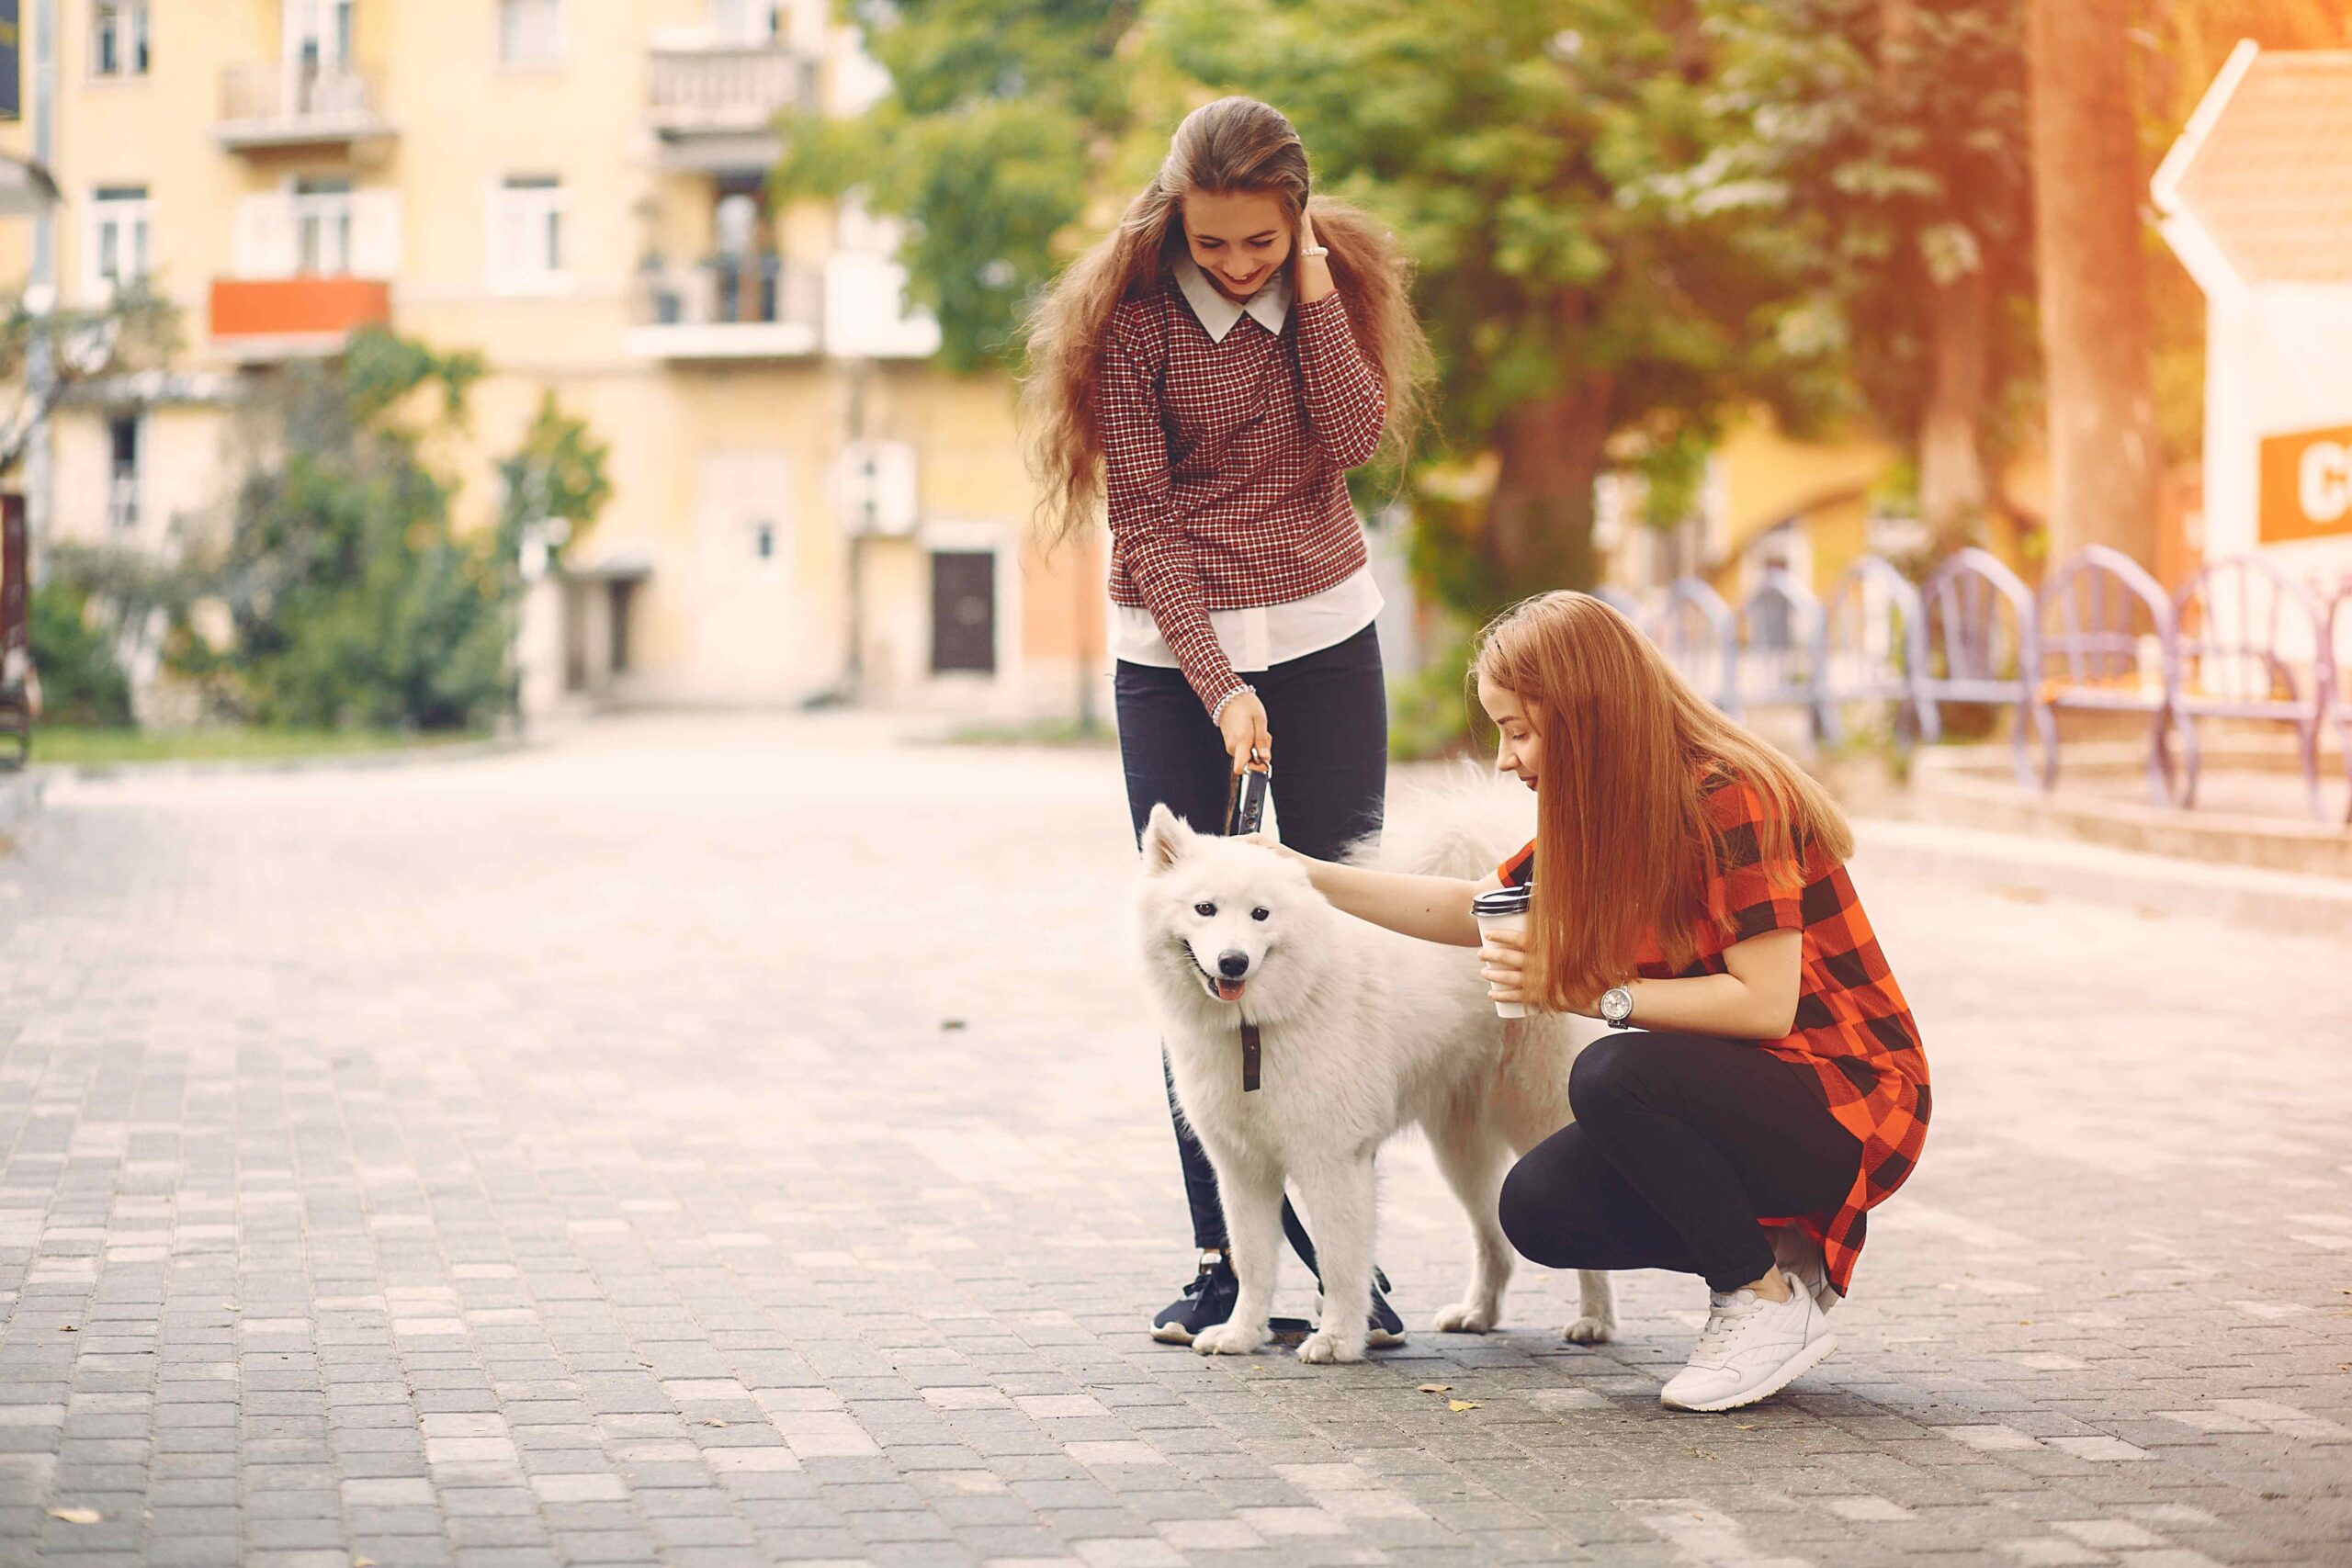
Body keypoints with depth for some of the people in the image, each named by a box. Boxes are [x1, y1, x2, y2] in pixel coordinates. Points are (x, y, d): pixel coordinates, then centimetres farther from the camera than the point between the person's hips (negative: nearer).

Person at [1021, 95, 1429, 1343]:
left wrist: (1313, 288, -14)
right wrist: (1221, 690, -16)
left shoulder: (1336, 282, 2)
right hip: (1173, 656, -2)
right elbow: (1145, 523, -10)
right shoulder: (1132, 313, -8)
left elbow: (1352, 437, -11)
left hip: (1325, 641, 2)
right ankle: (1222, 1258, 3)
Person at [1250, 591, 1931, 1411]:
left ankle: (1769, 1301, -12)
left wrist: (1590, 994, -22)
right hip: (1745, 1098, 8)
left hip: (1848, 1106, -8)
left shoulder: (1729, 799, -21)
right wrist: (1302, 874, 12)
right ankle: (1779, 1253, 8)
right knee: (1539, 1206, -8)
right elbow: (1468, 910, 18)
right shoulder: (1612, 816, 7)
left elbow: (1763, 1003, -26)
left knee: (1612, 1075, -30)